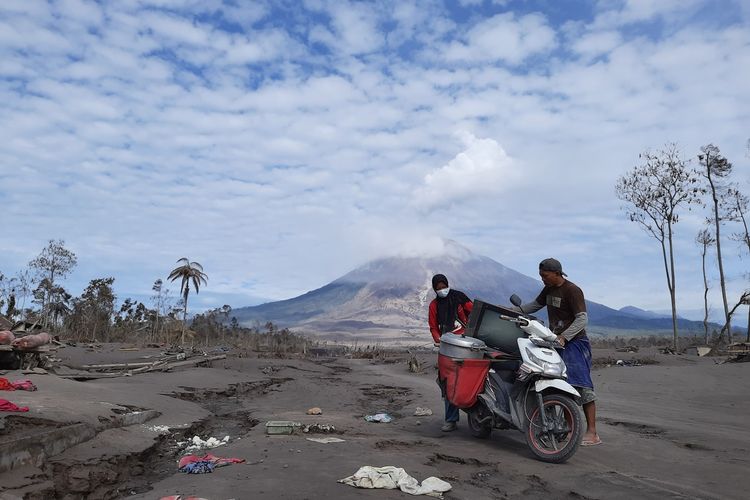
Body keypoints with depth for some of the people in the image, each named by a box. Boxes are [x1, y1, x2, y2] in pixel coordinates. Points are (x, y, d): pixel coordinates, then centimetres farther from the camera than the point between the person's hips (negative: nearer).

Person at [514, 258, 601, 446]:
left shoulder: (572, 290, -12)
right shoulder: (549, 289, 13)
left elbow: (582, 319, -17)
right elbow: (535, 305, 26)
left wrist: (564, 337, -28)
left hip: (574, 342, -8)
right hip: (555, 342, 8)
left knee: (581, 385, -12)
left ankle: (592, 433, -11)